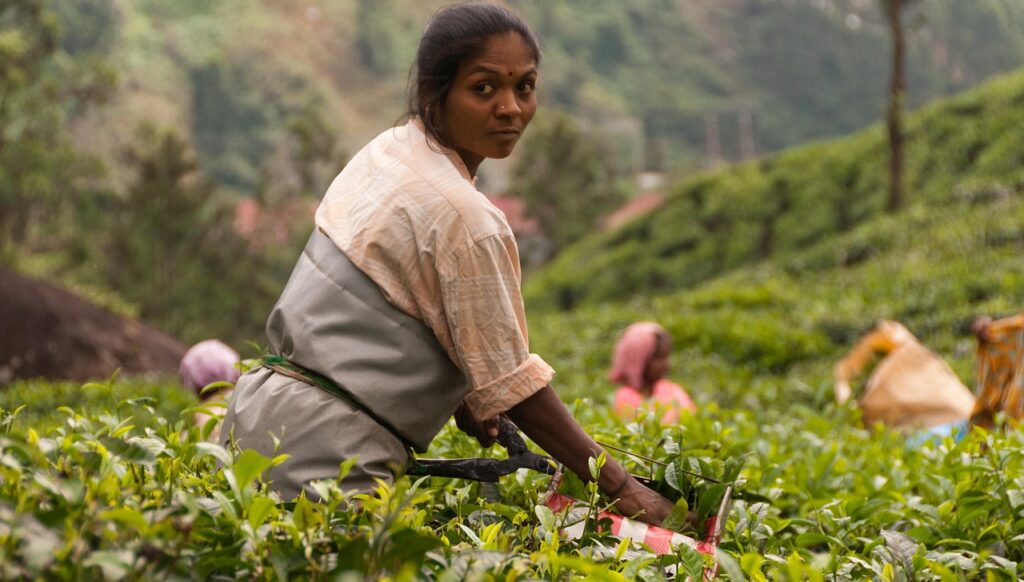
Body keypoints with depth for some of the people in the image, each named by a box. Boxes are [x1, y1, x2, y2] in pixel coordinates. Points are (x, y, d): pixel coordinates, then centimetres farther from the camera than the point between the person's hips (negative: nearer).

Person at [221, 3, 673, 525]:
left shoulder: (386, 150, 8)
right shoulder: (464, 218, -17)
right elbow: (511, 382, -14)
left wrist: (458, 396, 14)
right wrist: (618, 486, -8)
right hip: (322, 452, -9)